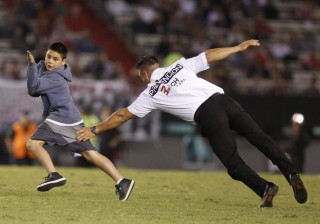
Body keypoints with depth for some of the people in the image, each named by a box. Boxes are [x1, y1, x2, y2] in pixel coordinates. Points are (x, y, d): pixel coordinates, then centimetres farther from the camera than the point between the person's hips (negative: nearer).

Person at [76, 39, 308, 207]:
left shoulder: (150, 94, 18)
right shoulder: (180, 66, 24)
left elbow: (122, 116, 21)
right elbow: (210, 55, 21)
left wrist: (95, 130, 29)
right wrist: (239, 47, 31)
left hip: (208, 117, -4)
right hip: (224, 100, 4)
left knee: (233, 163, 3)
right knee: (260, 138, 3)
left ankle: (264, 187, -17)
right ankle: (291, 173, -15)